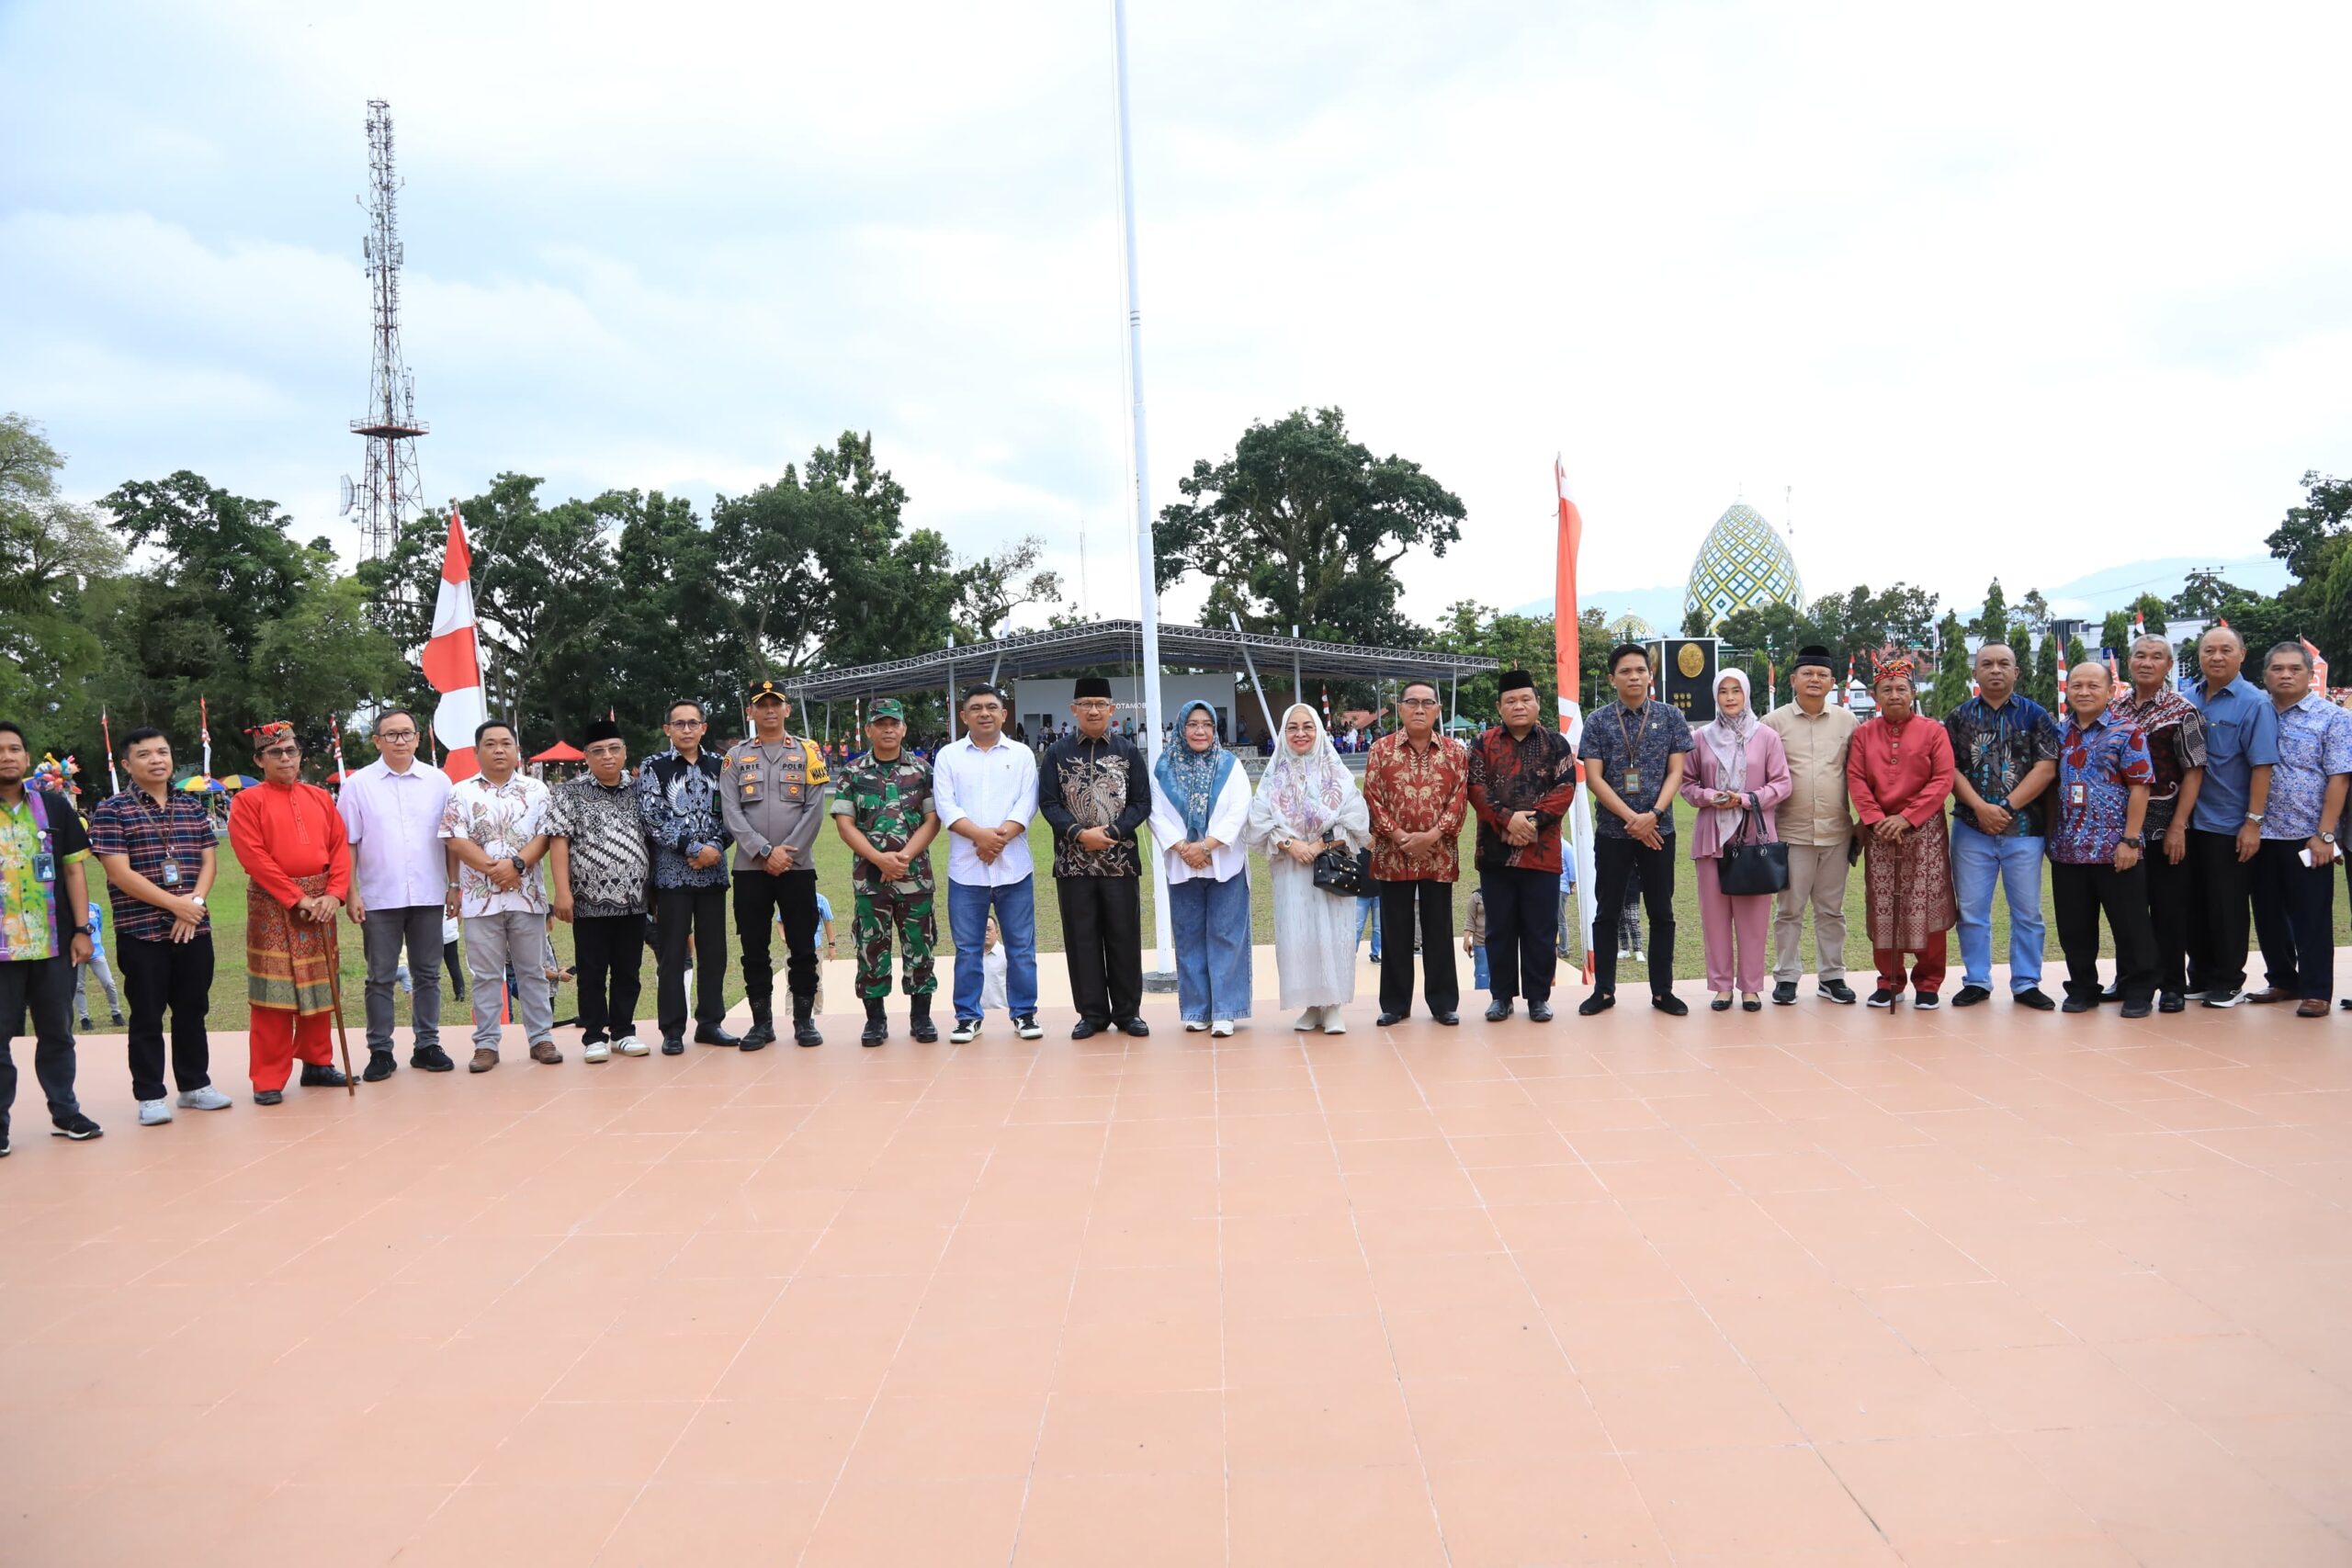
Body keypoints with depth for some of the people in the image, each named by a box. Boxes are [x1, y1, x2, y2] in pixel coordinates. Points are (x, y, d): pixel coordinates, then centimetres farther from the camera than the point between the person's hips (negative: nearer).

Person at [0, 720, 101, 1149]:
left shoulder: (55, 807, 6)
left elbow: (74, 870, 7)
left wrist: (81, 930, 0)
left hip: (54, 944, 2)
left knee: (57, 1033, 11)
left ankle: (65, 1112, 20)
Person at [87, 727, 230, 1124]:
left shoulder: (193, 806, 11)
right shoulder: (111, 810, -5)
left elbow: (209, 861, 8)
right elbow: (119, 873, -13)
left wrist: (195, 903, -10)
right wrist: (174, 904, -16)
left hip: (194, 927, 4)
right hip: (141, 930, -4)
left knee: (192, 1010, 12)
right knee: (147, 1016, 1)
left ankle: (195, 1085, 22)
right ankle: (150, 1096, 9)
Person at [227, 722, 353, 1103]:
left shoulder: (320, 797, 11)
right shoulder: (248, 801, -3)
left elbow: (340, 846, 7)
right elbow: (255, 857, -11)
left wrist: (335, 893, -8)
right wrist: (297, 898, -15)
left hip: (320, 902, 5)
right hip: (273, 904, -4)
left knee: (319, 988, 11)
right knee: (273, 993, -4)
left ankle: (317, 1064, 23)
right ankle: (269, 1080, 1)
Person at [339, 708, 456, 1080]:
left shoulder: (438, 781, 4)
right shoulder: (358, 784, 0)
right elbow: (347, 844, 0)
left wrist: (455, 885, 3)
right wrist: (351, 893, -5)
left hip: (428, 895, 2)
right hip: (379, 897, -1)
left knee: (427, 975, 9)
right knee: (380, 978, 5)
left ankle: (427, 1045, 19)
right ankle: (380, 1052, 11)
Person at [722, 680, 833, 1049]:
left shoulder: (807, 752, 6)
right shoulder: (736, 756, 7)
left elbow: (815, 809, -2)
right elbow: (731, 811, -2)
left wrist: (788, 853, -11)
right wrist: (765, 852, -13)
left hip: (798, 867, -1)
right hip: (750, 868, 1)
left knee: (803, 948, 2)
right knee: (754, 950, 4)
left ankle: (804, 1020, 12)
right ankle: (762, 1022, 13)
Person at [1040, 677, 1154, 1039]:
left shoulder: (1129, 752, 5)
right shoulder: (1058, 755, 6)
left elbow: (1142, 803, 2)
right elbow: (1049, 803, 1)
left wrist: (1110, 832, -13)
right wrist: (1080, 833, -15)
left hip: (1120, 860, 0)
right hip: (1073, 861, 1)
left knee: (1124, 937, 3)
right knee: (1082, 938, 4)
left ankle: (1128, 1012, 12)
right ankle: (1092, 1013, 12)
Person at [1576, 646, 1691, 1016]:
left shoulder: (1671, 718, 2)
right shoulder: (1598, 722, 0)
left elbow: (1676, 772, -1)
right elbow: (1594, 778, -5)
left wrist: (1653, 815, -15)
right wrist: (1632, 819, -14)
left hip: (1659, 830, 0)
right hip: (1612, 831, 0)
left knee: (1661, 913, 5)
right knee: (1607, 912, 5)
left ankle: (1662, 991, 14)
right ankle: (1604, 990, 14)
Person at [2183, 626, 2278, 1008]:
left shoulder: (2254, 703, -8)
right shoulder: (2188, 699, 8)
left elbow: (2262, 767, -13)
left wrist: (2253, 823, -17)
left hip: (2229, 825, -5)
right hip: (2190, 821, 5)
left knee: (2226, 908, 3)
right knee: (2194, 903, 12)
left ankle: (2228, 983, 14)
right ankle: (2200, 977, 23)